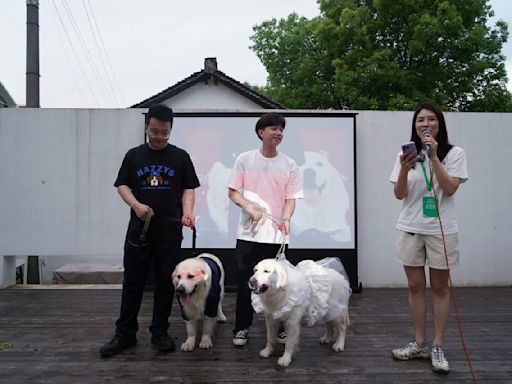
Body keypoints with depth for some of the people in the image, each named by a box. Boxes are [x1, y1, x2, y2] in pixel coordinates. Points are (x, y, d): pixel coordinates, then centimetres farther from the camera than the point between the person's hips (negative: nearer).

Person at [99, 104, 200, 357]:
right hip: (138, 230, 1)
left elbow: (188, 189, 5)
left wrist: (187, 213, -13)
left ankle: (159, 332, 20)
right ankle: (125, 334, 17)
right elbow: (122, 185, 7)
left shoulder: (180, 157, 5)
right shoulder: (134, 155, 7)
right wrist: (136, 205, -11)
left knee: (165, 283, 6)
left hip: (169, 232, 0)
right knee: (132, 282, 5)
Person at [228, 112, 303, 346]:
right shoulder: (244, 160, 2)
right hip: (248, 232, -1)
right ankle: (242, 328, 19)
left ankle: (280, 327, 22)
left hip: (276, 233, 1)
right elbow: (232, 192, 3)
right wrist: (249, 207, -14)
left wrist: (286, 218, -17)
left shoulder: (289, 165, 5)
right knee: (245, 282, 5)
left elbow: (290, 198, 2)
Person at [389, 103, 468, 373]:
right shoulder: (407, 154, 4)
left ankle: (437, 348, 13)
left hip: (441, 230, -2)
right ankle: (419, 344, 18)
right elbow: (399, 194, 0)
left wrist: (433, 157, -19)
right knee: (415, 286, 7)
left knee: (440, 288, 4)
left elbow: (449, 189, -14)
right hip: (410, 229, 2)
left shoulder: (454, 153, -2)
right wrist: (405, 169, -18)